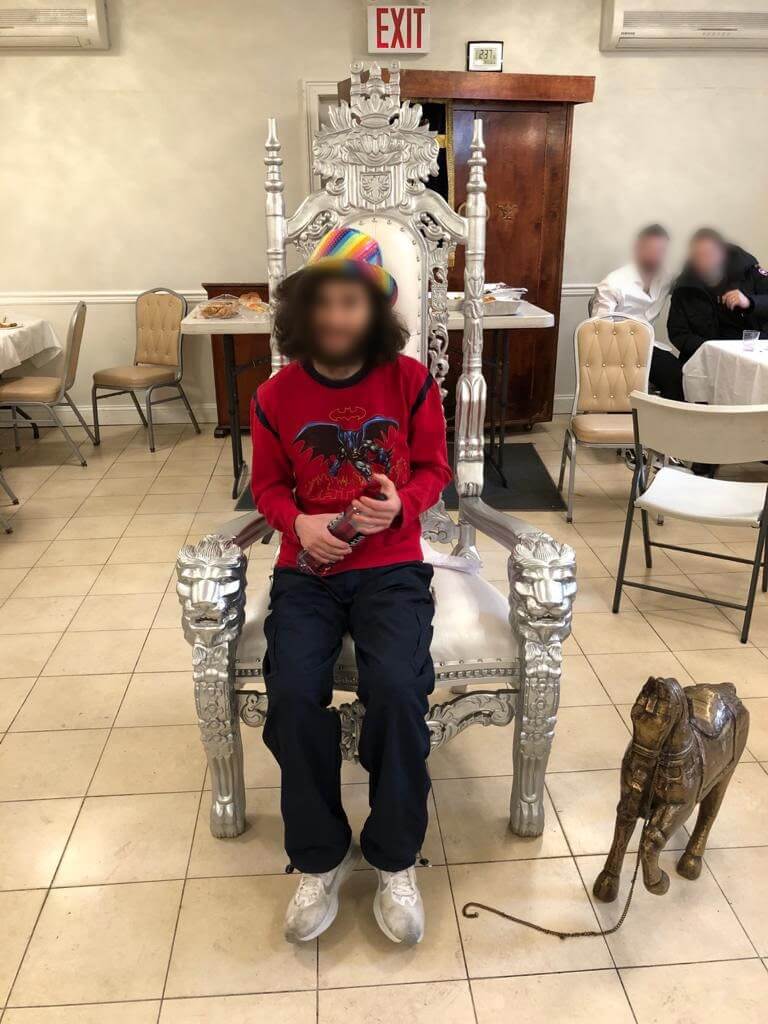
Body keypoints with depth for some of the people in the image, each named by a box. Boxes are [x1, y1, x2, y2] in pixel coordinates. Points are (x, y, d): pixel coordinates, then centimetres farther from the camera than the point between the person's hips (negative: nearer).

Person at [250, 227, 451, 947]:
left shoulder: (410, 382, -1)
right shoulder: (276, 396, 1)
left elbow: (433, 468, 8)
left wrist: (402, 503, -14)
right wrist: (299, 523, -9)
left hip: (391, 568, -1)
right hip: (307, 570, 1)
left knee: (397, 687, -27)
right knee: (292, 694, -23)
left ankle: (394, 858, -1)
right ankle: (320, 859, 2)